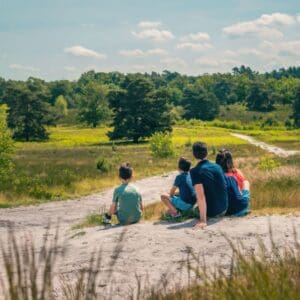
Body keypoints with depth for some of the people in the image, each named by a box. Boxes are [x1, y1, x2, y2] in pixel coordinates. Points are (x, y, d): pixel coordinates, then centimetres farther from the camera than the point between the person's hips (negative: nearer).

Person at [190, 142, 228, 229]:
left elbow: (201, 196, -24)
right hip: (224, 209, 4)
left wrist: (203, 221, -27)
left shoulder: (195, 171, -16)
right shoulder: (217, 167, 1)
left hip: (211, 212, -4)